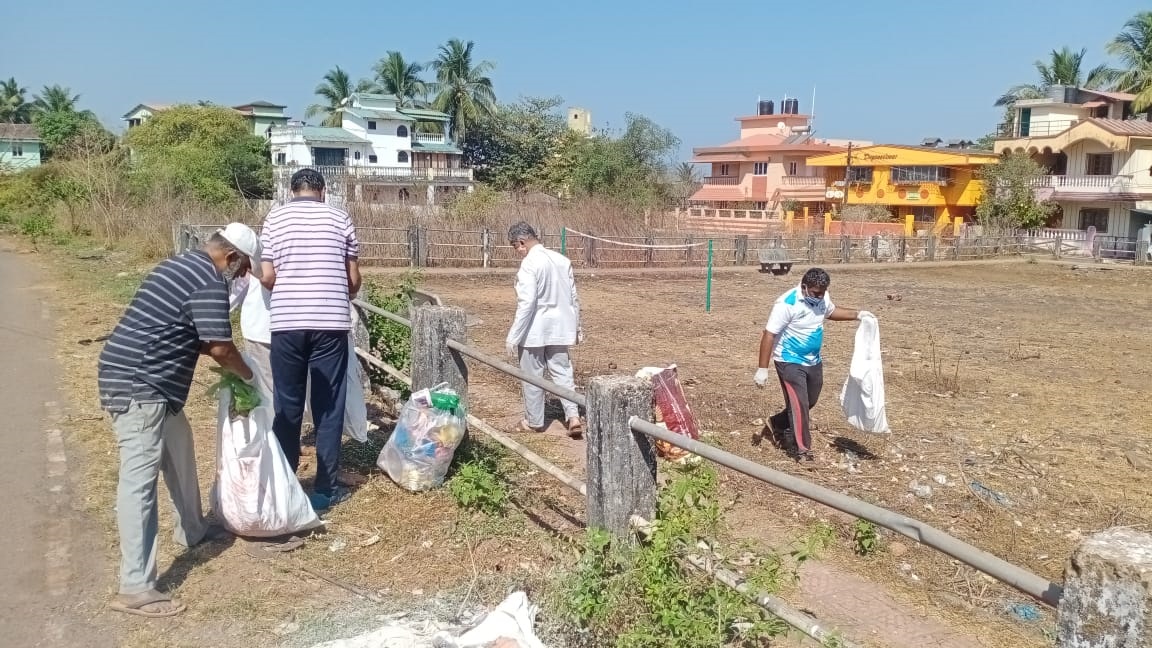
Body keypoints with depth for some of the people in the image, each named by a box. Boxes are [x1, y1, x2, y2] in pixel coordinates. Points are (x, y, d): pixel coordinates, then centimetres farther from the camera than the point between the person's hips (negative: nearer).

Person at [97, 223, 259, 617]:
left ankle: (192, 530, 41)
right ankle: (135, 589, -7)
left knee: (179, 449, 23)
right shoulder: (210, 283, -15)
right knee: (139, 479, -10)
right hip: (136, 386, -11)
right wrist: (247, 375, 2)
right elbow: (220, 348, -17)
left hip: (143, 381, 11)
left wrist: (229, 363, 19)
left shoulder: (183, 266, 17)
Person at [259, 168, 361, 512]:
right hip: (331, 323, -1)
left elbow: (267, 278, 1)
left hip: (286, 323, 1)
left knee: (287, 408, 11)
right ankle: (325, 489, 12)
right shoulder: (339, 217, 6)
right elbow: (354, 279, 5)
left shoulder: (275, 217, 6)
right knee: (329, 407, 7)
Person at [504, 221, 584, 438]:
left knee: (533, 377, 8)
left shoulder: (529, 264, -17)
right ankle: (573, 417, -2)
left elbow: (526, 303, -22)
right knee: (562, 372, 11)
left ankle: (534, 422, 20)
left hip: (534, 331, -6)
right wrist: (577, 327, 22)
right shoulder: (562, 260, 6)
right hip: (559, 328, 6)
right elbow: (573, 298, 11)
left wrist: (513, 337, -18)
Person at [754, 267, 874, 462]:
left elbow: (831, 311, 21)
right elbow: (769, 335, -23)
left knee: (810, 402, 19)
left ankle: (778, 423, 41)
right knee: (799, 405, -9)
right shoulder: (787, 304, -25)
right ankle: (803, 449, 3)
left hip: (814, 361, 8)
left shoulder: (822, 297, -4)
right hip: (790, 362, -8)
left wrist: (857, 314, 5)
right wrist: (763, 369, -24)